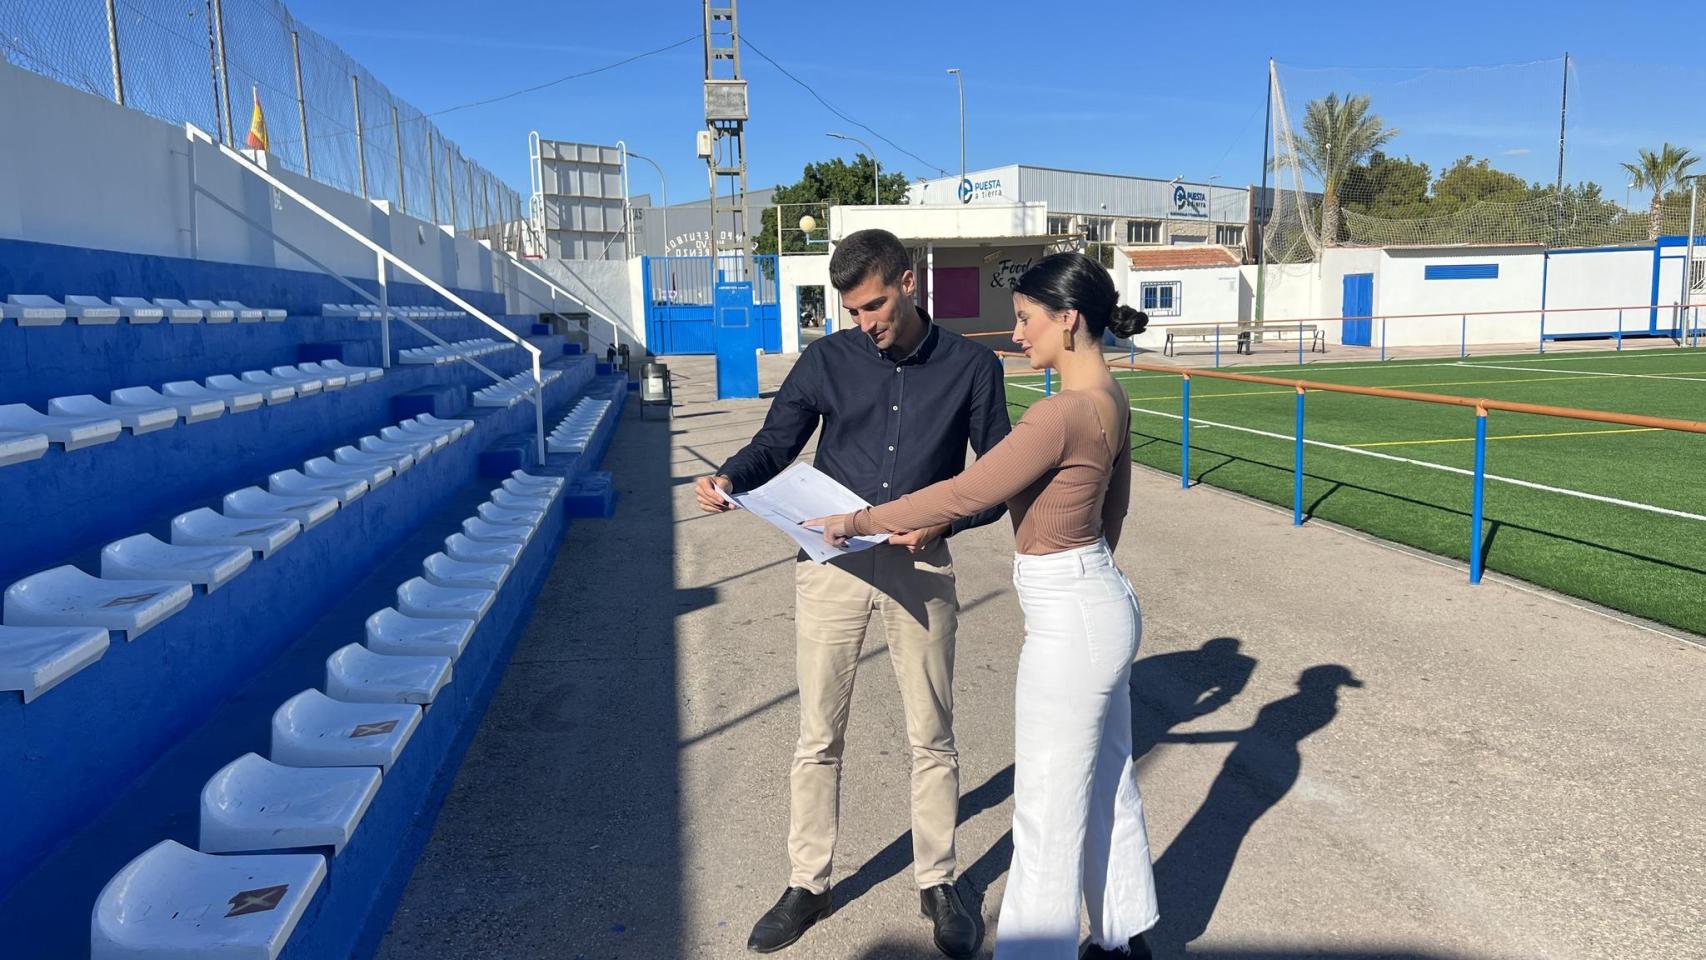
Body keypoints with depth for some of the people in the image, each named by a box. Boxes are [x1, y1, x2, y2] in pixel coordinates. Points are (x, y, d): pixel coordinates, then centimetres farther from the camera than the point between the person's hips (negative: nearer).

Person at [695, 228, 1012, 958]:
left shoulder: (972, 367, -2)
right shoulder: (827, 360, 0)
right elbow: (776, 442, 2)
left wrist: (942, 521, -16)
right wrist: (730, 479, -20)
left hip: (919, 569, 0)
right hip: (831, 565, 1)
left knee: (931, 738, 12)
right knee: (818, 737, 10)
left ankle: (938, 884, 32)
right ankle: (807, 885, 28)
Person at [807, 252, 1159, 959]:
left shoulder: (1062, 413, -25)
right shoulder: (1109, 399, 5)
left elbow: (963, 495, -23)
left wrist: (857, 522, -13)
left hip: (1069, 622, -10)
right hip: (1104, 602, 10)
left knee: (1047, 806, 5)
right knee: (1107, 777, 23)